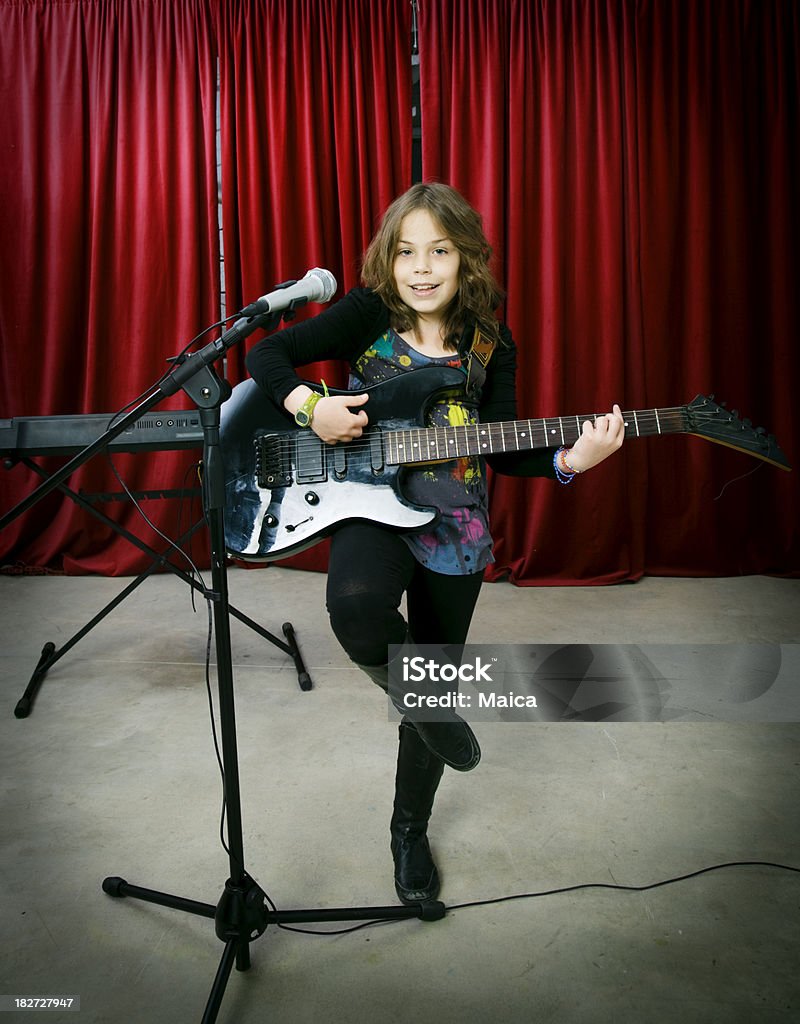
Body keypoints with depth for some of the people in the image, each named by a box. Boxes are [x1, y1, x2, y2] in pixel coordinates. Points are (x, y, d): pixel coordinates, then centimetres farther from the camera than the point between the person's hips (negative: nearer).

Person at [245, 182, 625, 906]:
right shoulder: (367, 316, -4)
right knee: (356, 604, -38)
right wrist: (311, 407, -19)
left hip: (454, 527, 3)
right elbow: (268, 354, -1)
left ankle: (410, 829, 36)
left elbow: (503, 453, 1)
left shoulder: (490, 345, 2)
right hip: (370, 506, -2)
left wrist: (570, 459, -17)